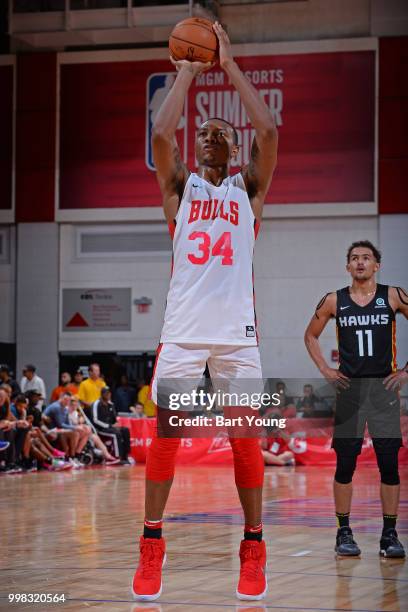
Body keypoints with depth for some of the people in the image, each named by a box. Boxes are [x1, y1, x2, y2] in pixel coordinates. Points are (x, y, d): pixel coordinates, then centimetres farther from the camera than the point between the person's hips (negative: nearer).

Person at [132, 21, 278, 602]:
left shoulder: (249, 189, 13)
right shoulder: (179, 186, 13)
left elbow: (269, 131, -3)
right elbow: (160, 133, -5)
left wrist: (231, 65, 3)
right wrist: (187, 73, 4)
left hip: (237, 330, 0)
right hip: (183, 329, 0)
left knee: (245, 436, 0)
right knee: (165, 432, -4)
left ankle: (253, 549, 9)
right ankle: (151, 545, 4)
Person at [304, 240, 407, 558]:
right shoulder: (334, 301, 3)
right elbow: (311, 335, 16)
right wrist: (325, 370, 5)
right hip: (349, 388, 1)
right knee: (345, 464, 1)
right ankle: (344, 533, 11)